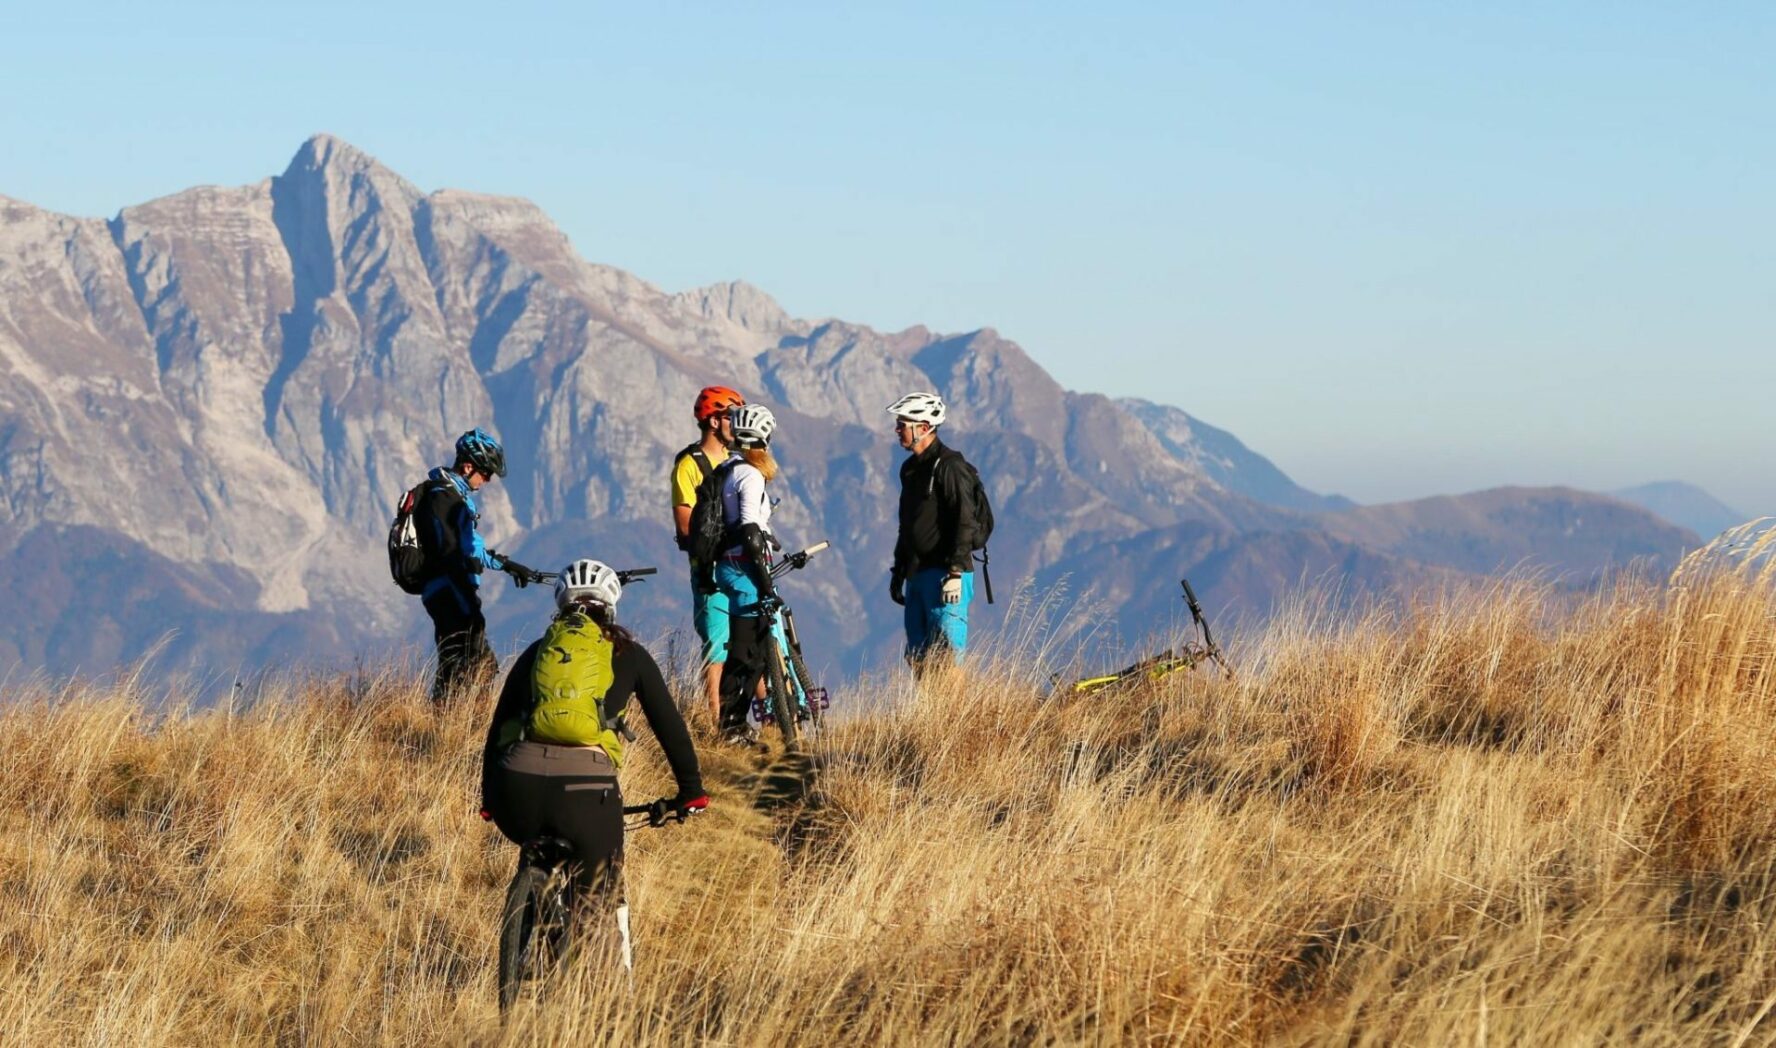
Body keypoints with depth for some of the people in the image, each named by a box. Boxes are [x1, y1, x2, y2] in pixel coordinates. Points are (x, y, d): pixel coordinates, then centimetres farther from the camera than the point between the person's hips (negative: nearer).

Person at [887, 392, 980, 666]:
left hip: (944, 573, -9)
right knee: (917, 659, 8)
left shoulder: (949, 466, -11)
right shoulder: (910, 468, 17)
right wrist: (898, 571, 24)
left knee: (945, 657, -12)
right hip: (916, 574, 9)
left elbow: (964, 521, -18)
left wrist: (955, 572, -23)